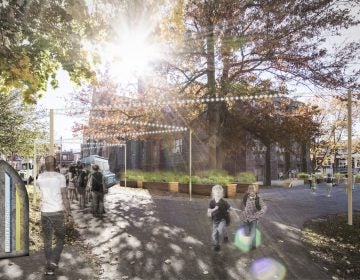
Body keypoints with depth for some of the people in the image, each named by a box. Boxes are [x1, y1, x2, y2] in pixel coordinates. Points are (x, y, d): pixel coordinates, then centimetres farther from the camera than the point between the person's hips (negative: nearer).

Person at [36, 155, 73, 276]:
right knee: (60, 240, 13)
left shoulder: (40, 178, 2)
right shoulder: (60, 177, -10)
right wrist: (69, 214, -7)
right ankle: (53, 261, -3)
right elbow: (65, 198, -12)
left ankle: (49, 268, 19)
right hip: (58, 212, -3)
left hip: (45, 212, 3)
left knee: (47, 241, 14)